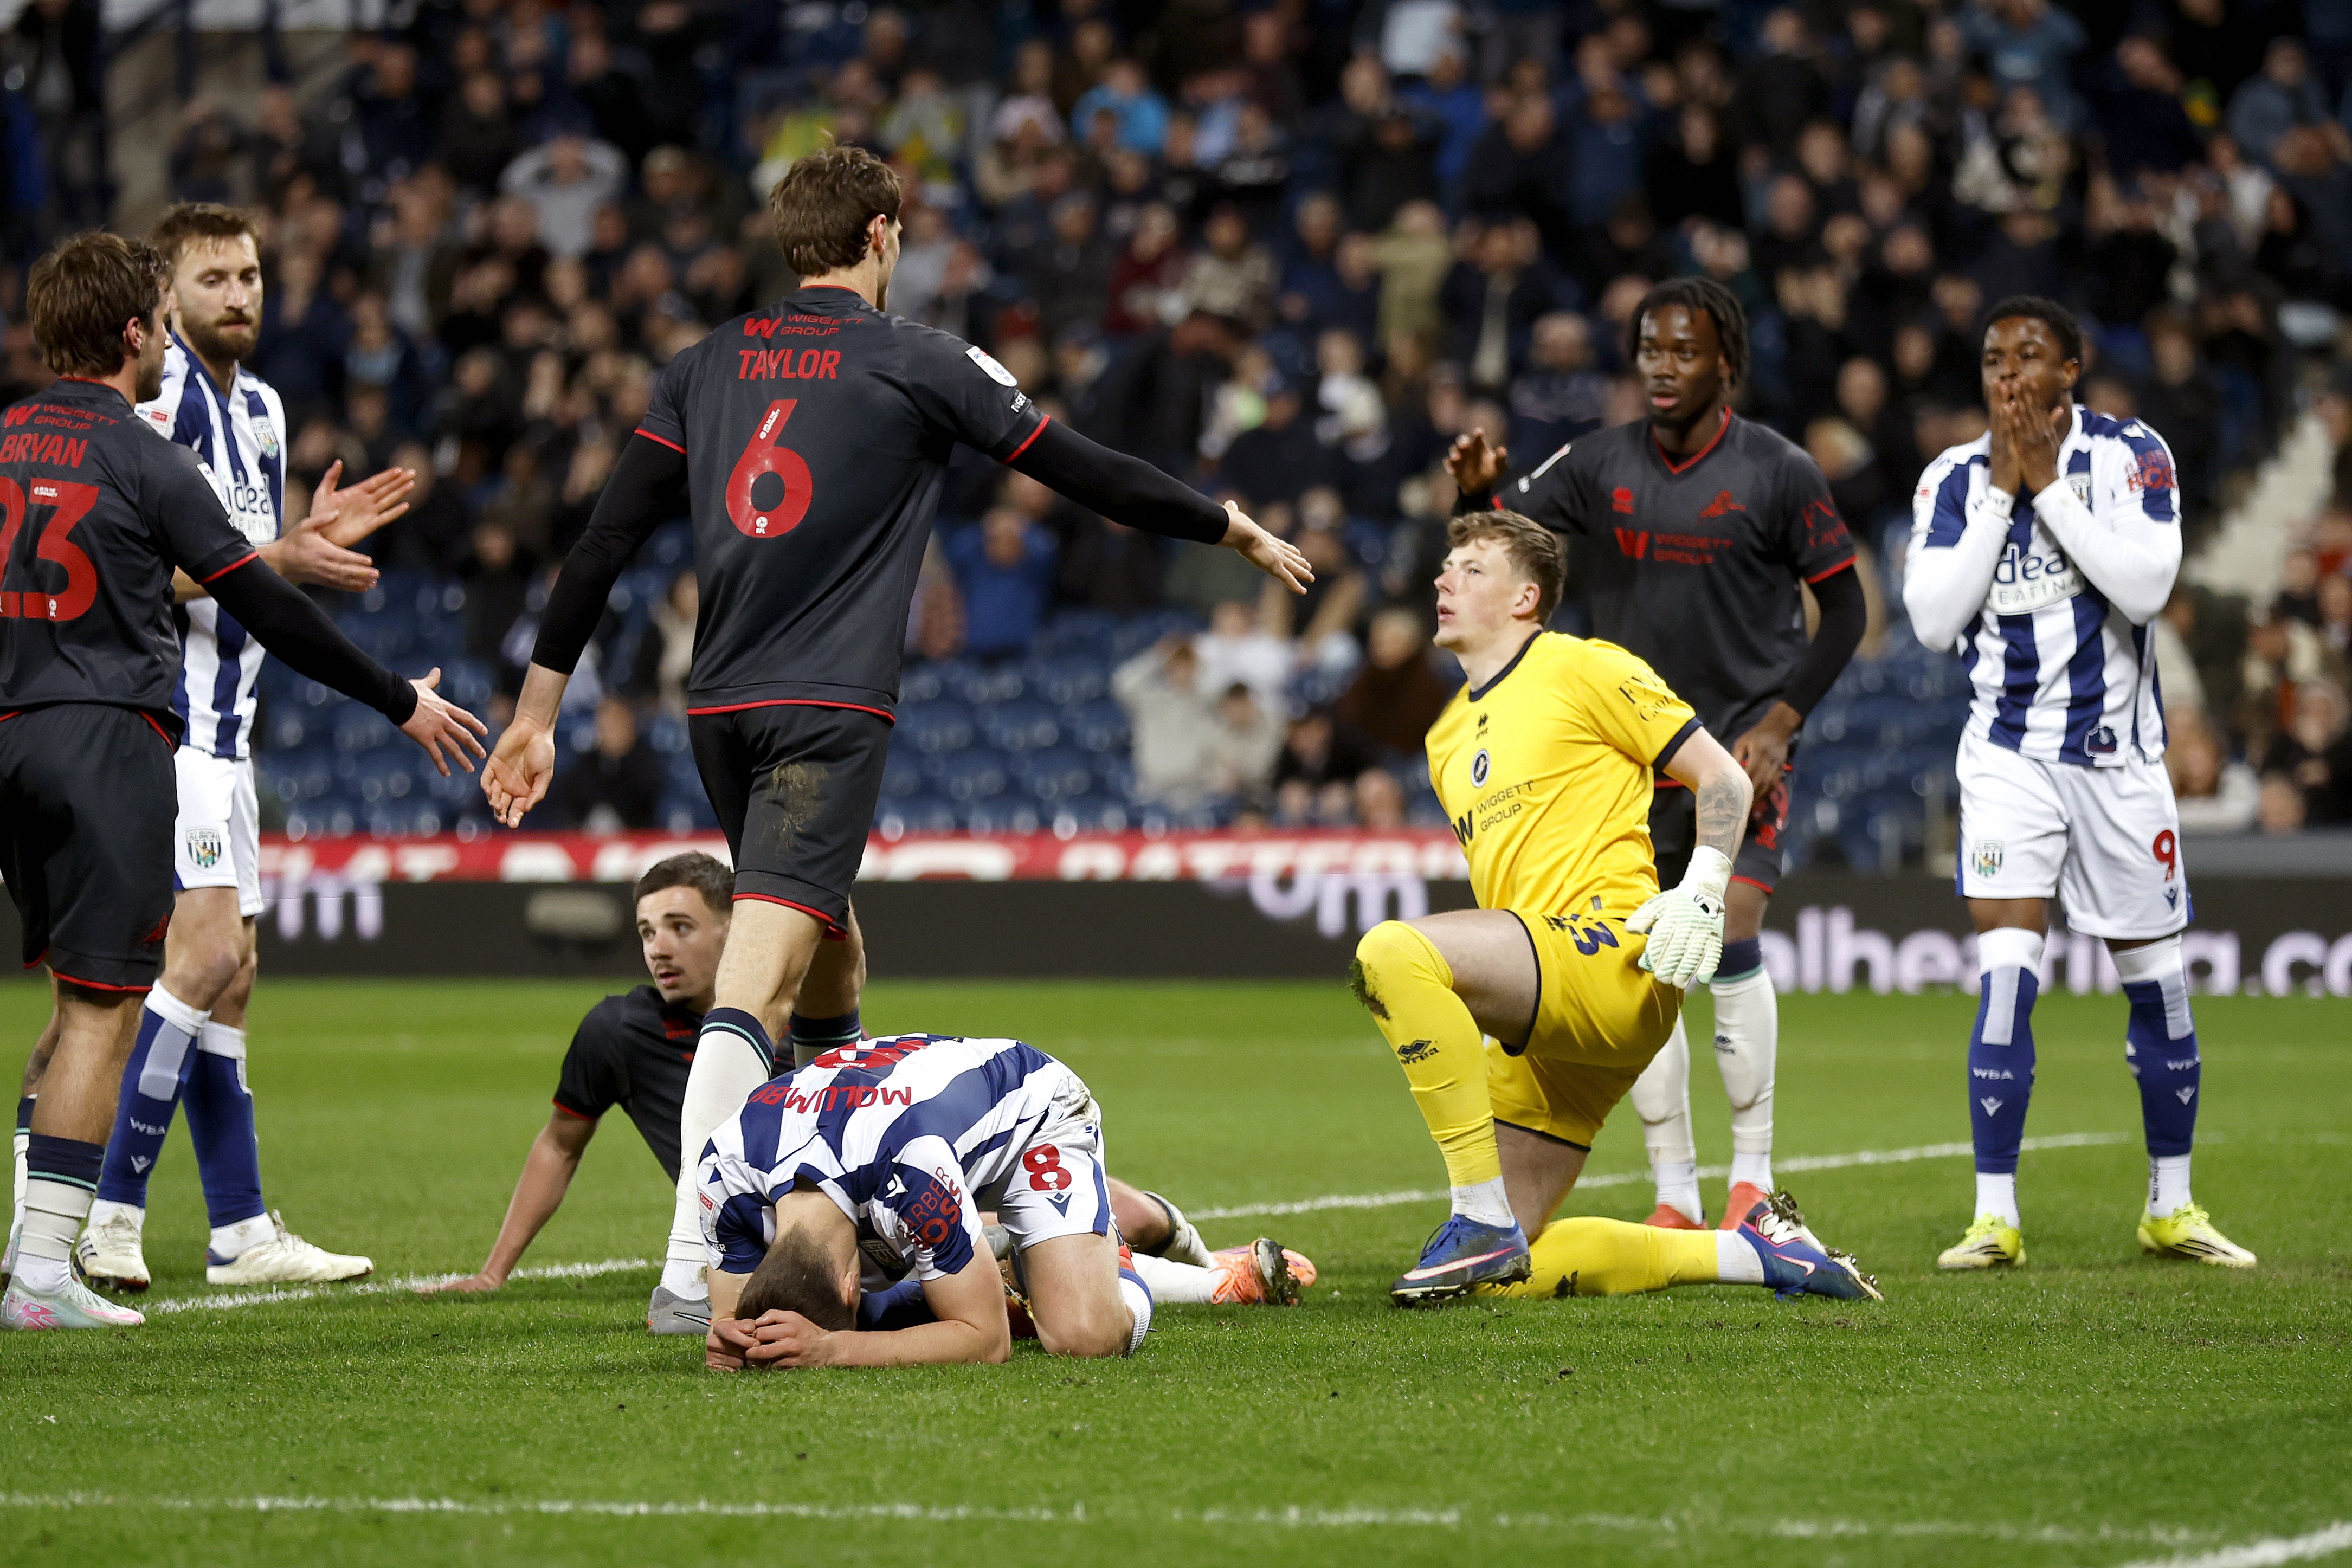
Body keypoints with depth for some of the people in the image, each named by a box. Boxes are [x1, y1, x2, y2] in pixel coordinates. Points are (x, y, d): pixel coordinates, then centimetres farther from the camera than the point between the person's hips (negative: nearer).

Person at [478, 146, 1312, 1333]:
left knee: (829, 960, 22)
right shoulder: (920, 364, -1)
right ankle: (691, 1265, -27)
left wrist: (537, 712, 11)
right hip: (830, 708, -6)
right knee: (757, 981, -16)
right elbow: (1089, 476, 6)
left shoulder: (704, 368, 12)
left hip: (720, 705, 6)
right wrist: (1236, 532, 21)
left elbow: (605, 541, 7)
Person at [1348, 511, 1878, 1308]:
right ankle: (1751, 1251, 11)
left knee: (1391, 951, -32)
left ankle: (1484, 1220, -28)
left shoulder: (1583, 668, 3)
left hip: (1610, 956, -8)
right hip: (1544, 1036, 8)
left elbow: (1723, 777, 1)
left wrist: (1700, 896, -13)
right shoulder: (1446, 739, 26)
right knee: (1505, 1275, -2)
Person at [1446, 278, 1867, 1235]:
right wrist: (1478, 493, -20)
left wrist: (1780, 720, -10)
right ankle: (1675, 1197, 7)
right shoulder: (1601, 466, 5)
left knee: (1730, 938, -16)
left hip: (1742, 742, -4)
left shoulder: (1776, 472, -4)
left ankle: (1753, 1177, -4)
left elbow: (1844, 609, 0)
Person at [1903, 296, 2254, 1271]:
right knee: (2006, 975, -14)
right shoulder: (1954, 480, 1)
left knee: (2156, 985, 8)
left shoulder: (2131, 456, -5)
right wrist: (2001, 491, -11)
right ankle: (1995, 1217, -9)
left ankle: (2171, 1208, 24)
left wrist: (2049, 484, -17)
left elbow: (2146, 586, -19)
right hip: (2009, 758, 0)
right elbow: (1934, 620, -9)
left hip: (2118, 755, 0)